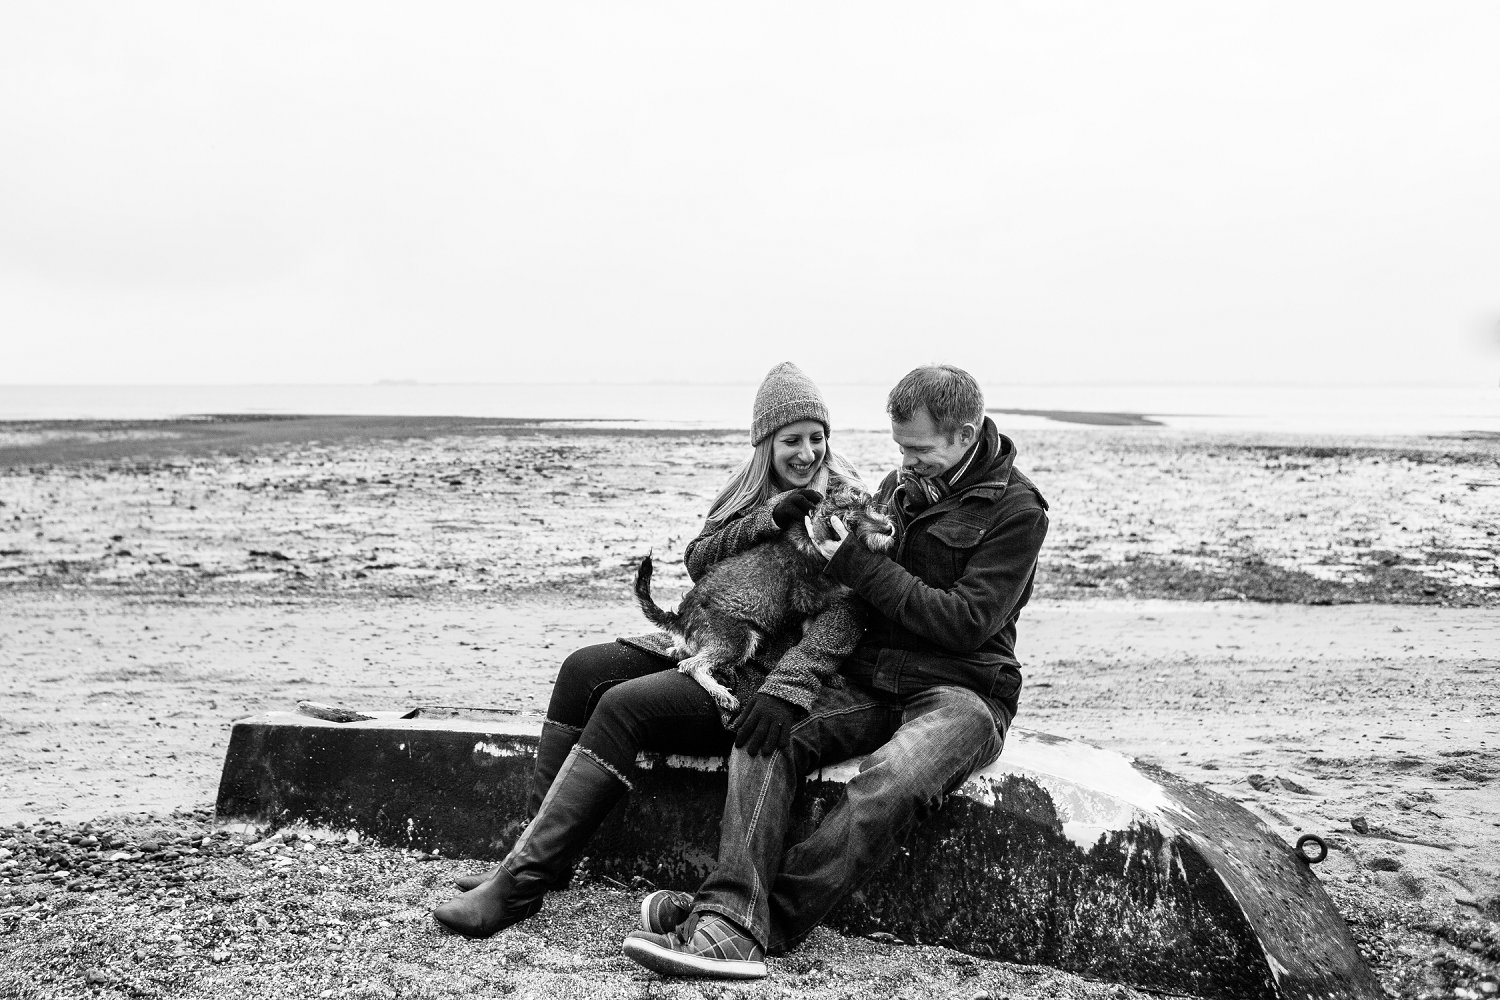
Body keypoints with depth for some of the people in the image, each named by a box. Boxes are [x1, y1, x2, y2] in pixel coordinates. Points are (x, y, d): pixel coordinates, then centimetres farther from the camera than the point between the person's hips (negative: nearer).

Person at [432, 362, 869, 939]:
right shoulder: (749, 492, 14)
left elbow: (840, 618, -18)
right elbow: (698, 560, 0)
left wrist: (785, 691, -32)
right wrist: (766, 521, -17)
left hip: (763, 673, -7)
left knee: (625, 706, -24)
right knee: (584, 670, -9)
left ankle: (523, 881, -22)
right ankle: (536, 845, -7)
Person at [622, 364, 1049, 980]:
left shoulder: (1017, 508, -5)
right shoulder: (902, 484, 15)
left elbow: (965, 622, -14)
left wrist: (854, 564, -14)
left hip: (961, 692, -5)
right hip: (871, 679, 6)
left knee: (888, 782, -36)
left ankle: (767, 922, -31)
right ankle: (735, 918, -33)